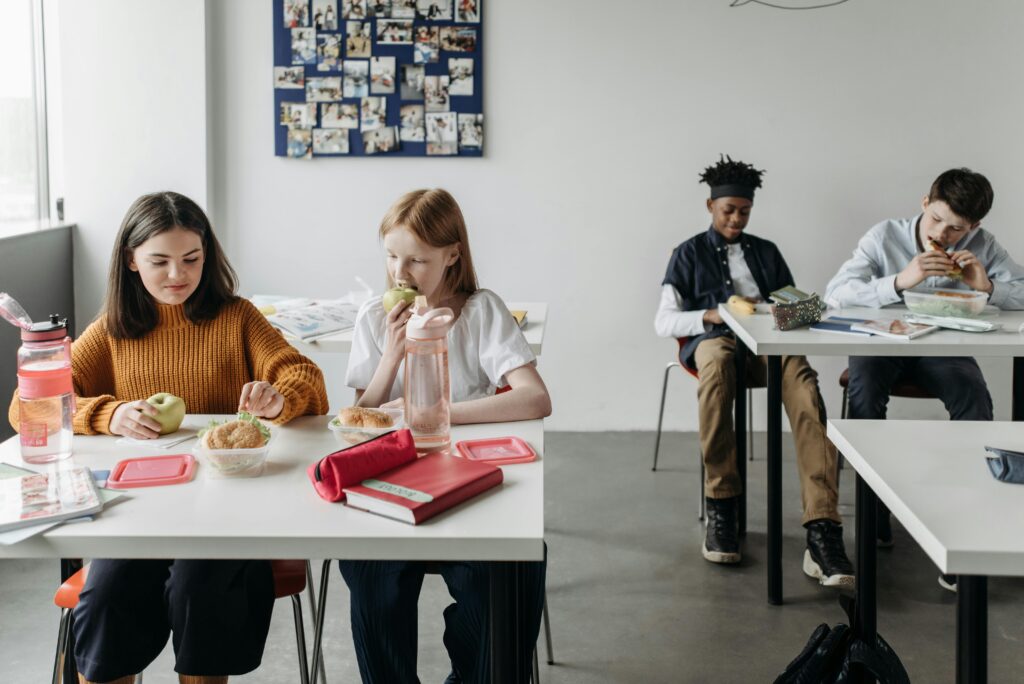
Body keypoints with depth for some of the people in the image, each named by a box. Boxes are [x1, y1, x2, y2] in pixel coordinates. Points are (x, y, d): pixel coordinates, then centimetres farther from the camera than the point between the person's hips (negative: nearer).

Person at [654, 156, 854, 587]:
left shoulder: (767, 252, 29)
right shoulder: (689, 254, 19)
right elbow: (664, 322, 9)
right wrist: (710, 315, -10)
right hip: (713, 338, -2)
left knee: (801, 376, -37)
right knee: (717, 361, -43)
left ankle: (822, 531, -49)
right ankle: (721, 506, -34)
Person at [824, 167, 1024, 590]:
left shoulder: (982, 246, -1)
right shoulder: (886, 236, -7)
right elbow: (835, 293, -17)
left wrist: (989, 287, -21)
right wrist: (900, 281, -29)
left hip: (943, 347, 2)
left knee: (975, 397, -30)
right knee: (864, 394, -34)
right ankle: (875, 518, -16)